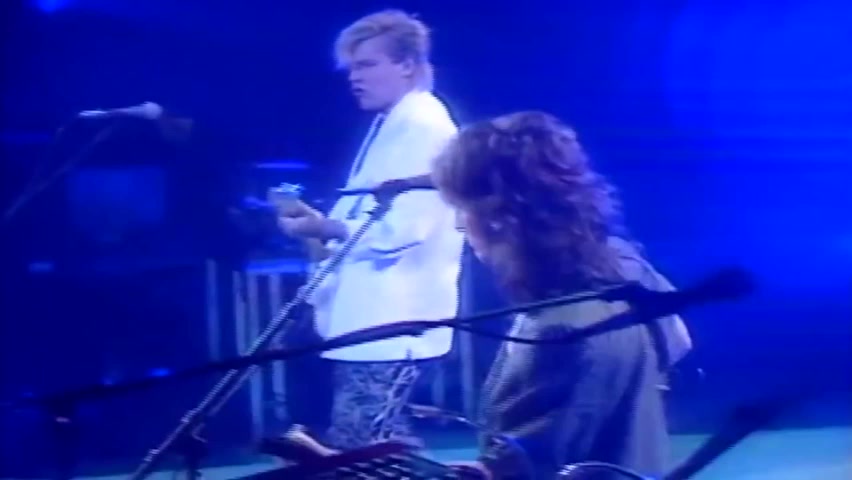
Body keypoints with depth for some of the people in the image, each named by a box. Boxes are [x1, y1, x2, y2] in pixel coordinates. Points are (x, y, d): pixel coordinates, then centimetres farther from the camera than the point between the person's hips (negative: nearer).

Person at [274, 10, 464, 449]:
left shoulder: (423, 125, -13)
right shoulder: (391, 125, 19)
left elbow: (399, 229, -23)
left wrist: (322, 227, -16)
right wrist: (324, 233, 7)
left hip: (391, 325, -11)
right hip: (372, 321, 11)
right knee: (381, 452, 16)